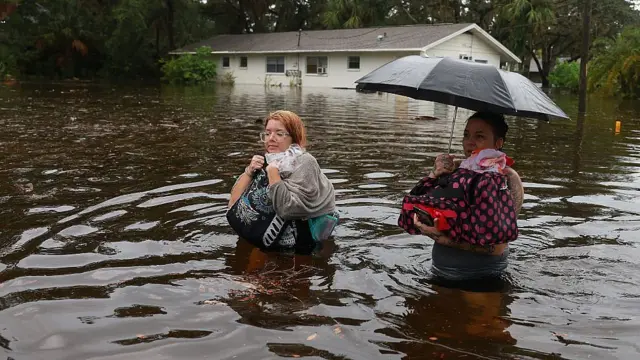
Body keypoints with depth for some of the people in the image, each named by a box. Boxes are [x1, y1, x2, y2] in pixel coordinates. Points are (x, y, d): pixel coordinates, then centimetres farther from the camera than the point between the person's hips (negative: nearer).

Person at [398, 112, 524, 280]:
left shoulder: (508, 178, -7)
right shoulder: (456, 168, 6)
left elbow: (495, 246, -16)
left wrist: (445, 239, -26)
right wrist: (435, 175, -12)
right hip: (441, 265, 5)